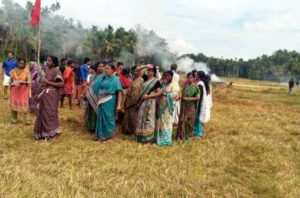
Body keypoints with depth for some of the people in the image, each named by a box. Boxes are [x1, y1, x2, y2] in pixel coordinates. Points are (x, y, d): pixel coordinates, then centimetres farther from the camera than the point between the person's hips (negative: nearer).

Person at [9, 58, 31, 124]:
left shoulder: (27, 71, -4)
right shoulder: (13, 71, 5)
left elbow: (29, 81, -8)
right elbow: (10, 80, 11)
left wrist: (23, 83, -26)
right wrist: (12, 83, -10)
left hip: (24, 90, -3)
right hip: (15, 90, 3)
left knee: (25, 104, -7)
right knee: (14, 104, 4)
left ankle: (27, 120, -3)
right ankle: (14, 119, 17)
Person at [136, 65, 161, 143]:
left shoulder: (156, 81, -6)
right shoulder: (145, 79, 8)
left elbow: (159, 93, -11)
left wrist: (148, 96, -17)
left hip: (150, 102, -6)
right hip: (143, 101, 6)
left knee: (149, 119, 1)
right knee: (142, 118, 9)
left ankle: (149, 137, 10)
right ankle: (142, 136, 20)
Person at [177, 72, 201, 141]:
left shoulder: (195, 87, -9)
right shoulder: (185, 86, 8)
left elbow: (198, 97, -16)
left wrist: (187, 99, -19)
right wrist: (181, 97, -5)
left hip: (191, 107, -5)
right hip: (184, 106, 5)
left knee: (189, 121, 4)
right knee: (182, 120, 6)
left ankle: (188, 135, 18)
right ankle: (181, 135, 17)